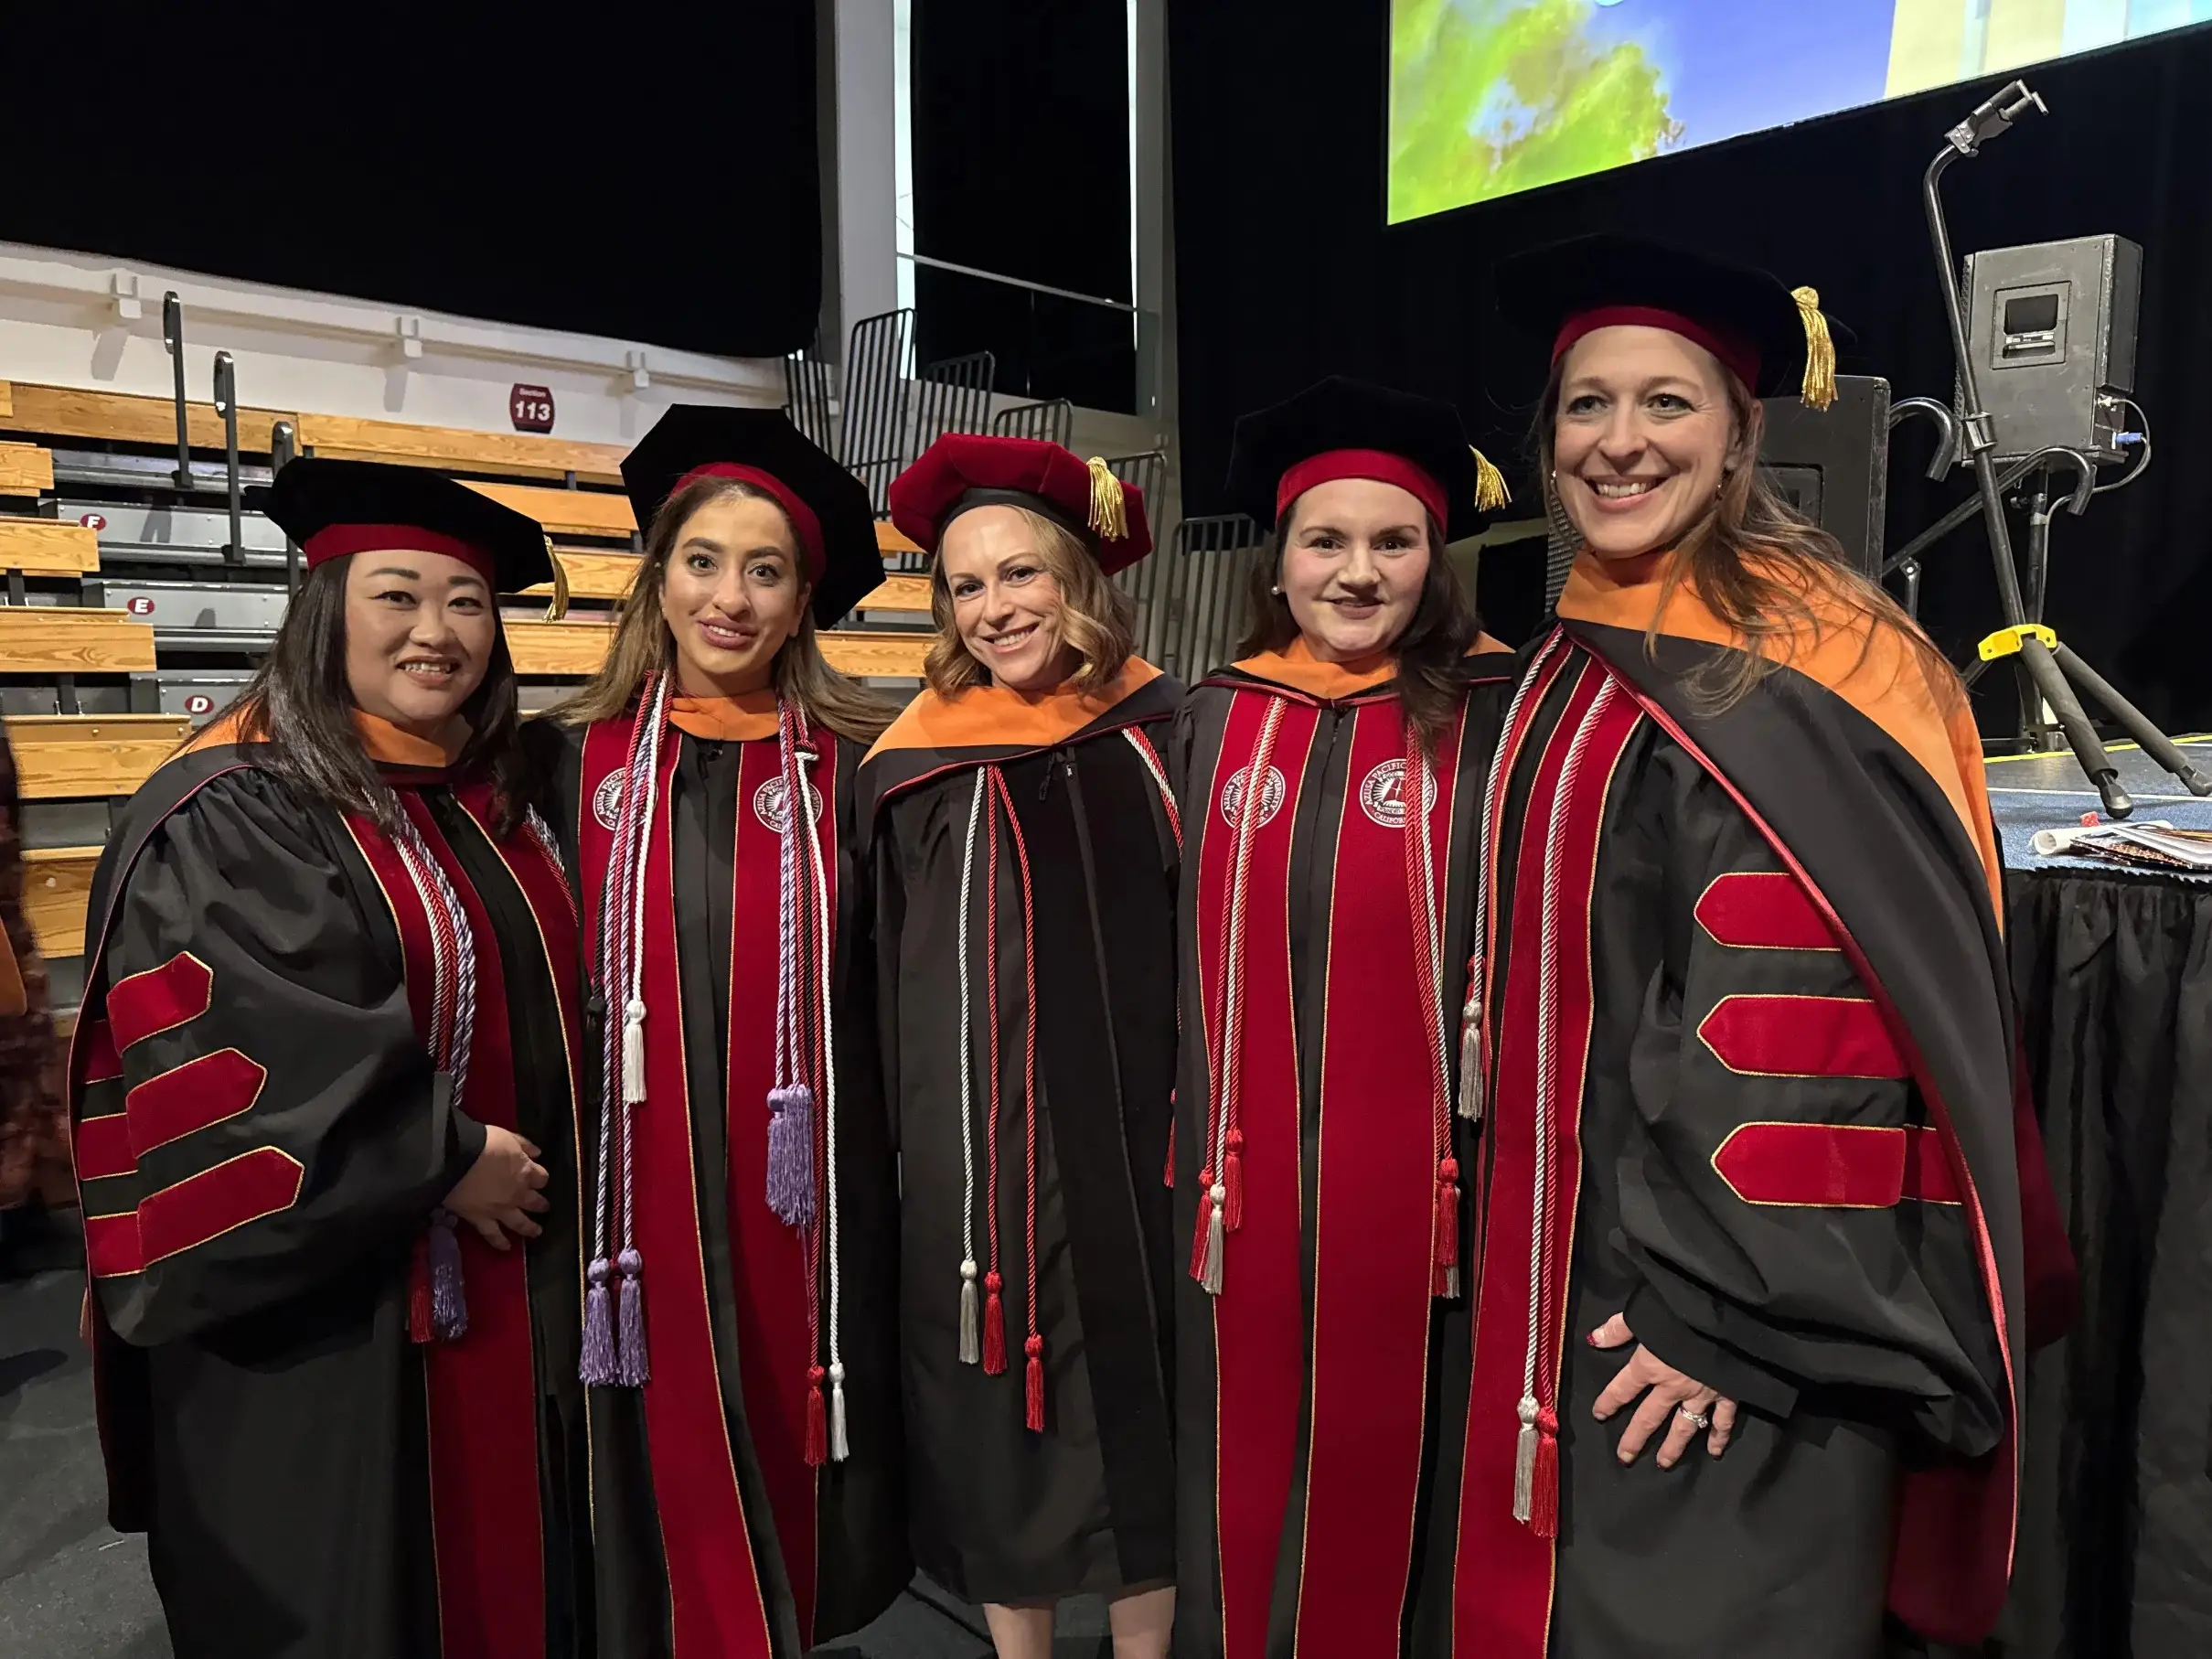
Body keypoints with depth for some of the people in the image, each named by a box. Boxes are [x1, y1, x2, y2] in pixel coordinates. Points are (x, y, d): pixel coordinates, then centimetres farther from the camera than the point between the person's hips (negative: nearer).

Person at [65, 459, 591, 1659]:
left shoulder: (493, 805, 8)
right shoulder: (229, 815, -14)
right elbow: (230, 1053, -23)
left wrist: (531, 1171, 8)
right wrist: (443, 1156, -19)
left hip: (507, 1279, 7)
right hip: (325, 1302, -7)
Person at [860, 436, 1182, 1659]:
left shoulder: (1162, 739, -1)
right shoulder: (917, 768, -3)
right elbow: (886, 993, 4)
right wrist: (919, 1160, 3)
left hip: (1140, 1143, 1)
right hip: (979, 1157, 0)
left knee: (1145, 1421, 13)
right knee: (998, 1424, 12)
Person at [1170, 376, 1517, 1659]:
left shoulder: (1492, 721, -5)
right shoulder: (1215, 722, 5)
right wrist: (1191, 1152, 12)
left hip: (1423, 1190, -3)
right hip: (1247, 1194, 3)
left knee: (1392, 1485, 13)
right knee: (1247, 1485, 16)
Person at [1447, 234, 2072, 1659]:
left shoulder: (1788, 670, -17)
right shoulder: (1577, 662, 9)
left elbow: (1805, 1021, -22)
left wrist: (1734, 1311, -21)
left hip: (1736, 1308, -8)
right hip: (1579, 1288, 8)